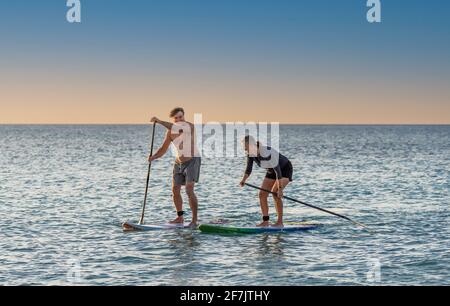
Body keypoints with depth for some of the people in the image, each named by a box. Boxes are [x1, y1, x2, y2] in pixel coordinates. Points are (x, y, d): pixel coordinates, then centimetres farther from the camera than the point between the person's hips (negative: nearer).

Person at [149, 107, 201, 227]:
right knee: (175, 190, 9)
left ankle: (195, 219, -14)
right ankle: (180, 217, 24)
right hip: (179, 162, 7)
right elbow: (163, 149, 1)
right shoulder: (170, 132, 1)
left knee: (189, 190, -18)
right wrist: (153, 157, -19)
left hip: (192, 160, -7)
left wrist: (160, 121, -42)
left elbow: (177, 129, -37)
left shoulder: (190, 126, -18)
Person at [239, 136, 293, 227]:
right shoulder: (251, 154, -13)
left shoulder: (267, 153, -36)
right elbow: (249, 169, -4)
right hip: (271, 171, 8)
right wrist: (243, 180, -24)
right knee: (262, 194, -5)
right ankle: (265, 221, -1)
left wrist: (280, 188, -37)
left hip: (285, 169, -8)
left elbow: (278, 171, -35)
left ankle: (280, 222, -17)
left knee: (275, 193, -24)